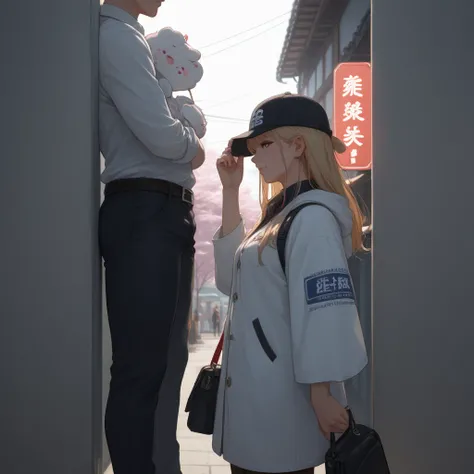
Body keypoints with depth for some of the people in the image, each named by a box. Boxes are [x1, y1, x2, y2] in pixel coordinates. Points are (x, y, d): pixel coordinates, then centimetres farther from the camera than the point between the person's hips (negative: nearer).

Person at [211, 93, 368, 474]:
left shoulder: (312, 216, -17)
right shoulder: (284, 212, 13)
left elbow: (323, 310, -22)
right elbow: (234, 276, 14)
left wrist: (322, 394, -22)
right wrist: (230, 191, 10)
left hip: (281, 395, -9)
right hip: (255, 387, 9)